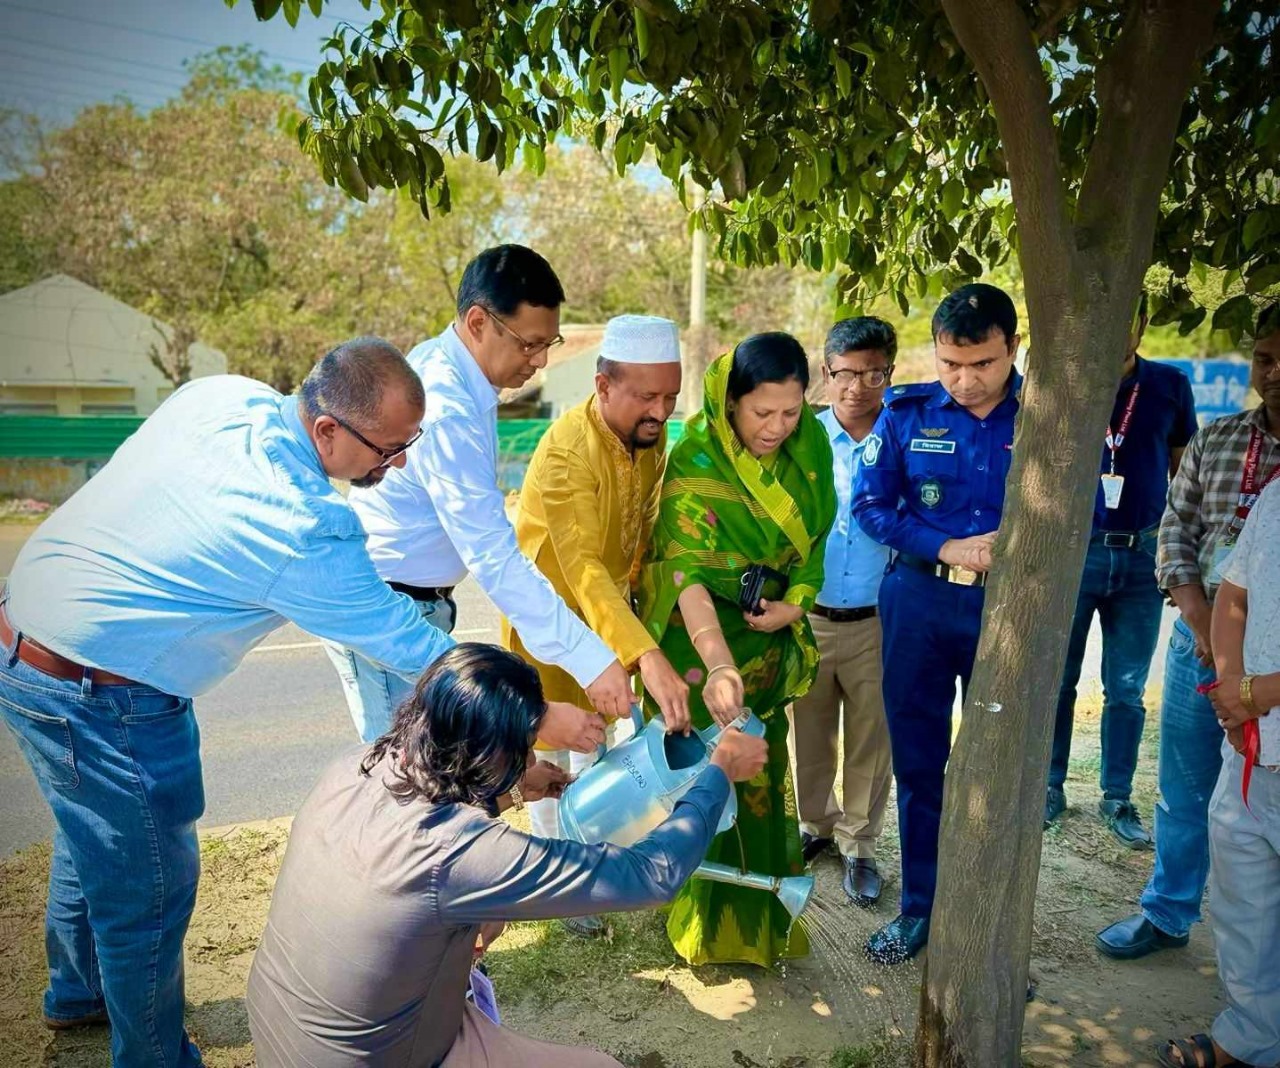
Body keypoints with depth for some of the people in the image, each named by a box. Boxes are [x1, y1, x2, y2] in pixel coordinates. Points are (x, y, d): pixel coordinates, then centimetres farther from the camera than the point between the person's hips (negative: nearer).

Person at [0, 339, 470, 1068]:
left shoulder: (223, 394, -7)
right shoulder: (305, 535, -27)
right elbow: (408, 644, -19)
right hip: (96, 700, -9)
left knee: (93, 836, 29)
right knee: (149, 885, 8)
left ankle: (79, 991, 53)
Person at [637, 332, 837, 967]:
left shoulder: (807, 446, -5)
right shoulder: (694, 468, -22)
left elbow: (815, 534, 7)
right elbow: (688, 574, -32)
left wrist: (796, 603, -9)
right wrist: (718, 665, -45)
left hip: (769, 639, 5)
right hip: (704, 642, -5)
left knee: (764, 774, 18)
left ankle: (764, 912, 38)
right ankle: (713, 922, 28)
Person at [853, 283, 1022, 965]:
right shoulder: (907, 413, -1)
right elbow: (870, 506, -1)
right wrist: (947, 549, -13)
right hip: (919, 600, 1)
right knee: (917, 760, 10)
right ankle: (919, 905, 27)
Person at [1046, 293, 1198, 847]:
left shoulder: (1170, 385, 2)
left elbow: (1184, 472, 10)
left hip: (1142, 556, 1)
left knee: (1126, 688, 10)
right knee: (1058, 681, 9)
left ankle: (1118, 797, 24)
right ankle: (1051, 787, 24)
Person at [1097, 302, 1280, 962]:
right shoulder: (1215, 442, 5)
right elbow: (1176, 532, 5)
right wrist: (1203, 622, -8)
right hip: (1201, 641, 3)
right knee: (1185, 790, 15)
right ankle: (1166, 914, 32)